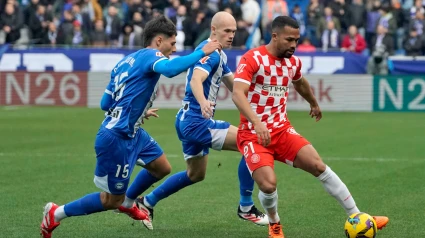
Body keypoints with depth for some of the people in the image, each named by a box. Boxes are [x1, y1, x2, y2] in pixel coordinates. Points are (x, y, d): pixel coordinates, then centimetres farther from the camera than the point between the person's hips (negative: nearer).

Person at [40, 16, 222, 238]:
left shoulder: (126, 61, 13)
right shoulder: (149, 55, -12)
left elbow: (105, 103, 16)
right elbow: (170, 69, -37)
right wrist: (201, 52, -27)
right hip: (117, 138, -10)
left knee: (162, 168, 22)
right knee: (111, 200, 2)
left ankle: (127, 203, 42)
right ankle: (56, 213, 15)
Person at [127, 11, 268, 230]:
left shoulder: (219, 55, 15)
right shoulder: (209, 52, -17)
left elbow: (233, 84, 26)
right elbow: (196, 80, -35)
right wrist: (203, 102, -55)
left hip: (190, 121, 11)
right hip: (196, 121, -11)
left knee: (195, 175, 24)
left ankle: (147, 202, 30)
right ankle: (246, 208, -8)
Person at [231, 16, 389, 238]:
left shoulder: (293, 62, 7)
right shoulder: (252, 59, -15)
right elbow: (237, 94, -28)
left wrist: (314, 103, 48)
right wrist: (257, 123, -41)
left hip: (281, 130, 5)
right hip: (253, 134, -5)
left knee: (318, 165, -11)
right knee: (268, 184, -23)